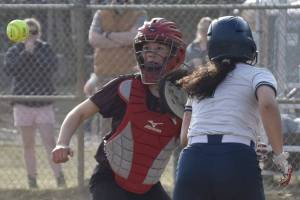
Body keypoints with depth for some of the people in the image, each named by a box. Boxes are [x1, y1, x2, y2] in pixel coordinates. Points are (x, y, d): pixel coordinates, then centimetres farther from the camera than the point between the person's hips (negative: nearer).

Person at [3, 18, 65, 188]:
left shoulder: (46, 49, 3)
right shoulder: (14, 51, 4)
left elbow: (52, 68, -14)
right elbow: (9, 70, -13)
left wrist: (34, 52, -17)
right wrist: (25, 53, -19)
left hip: (44, 103, -2)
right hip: (23, 103, 2)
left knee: (50, 141, -12)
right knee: (28, 145, 7)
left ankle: (59, 177, -12)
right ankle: (32, 179, 15)